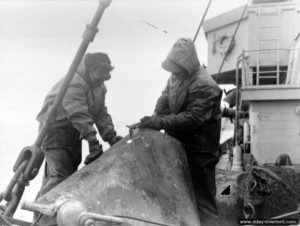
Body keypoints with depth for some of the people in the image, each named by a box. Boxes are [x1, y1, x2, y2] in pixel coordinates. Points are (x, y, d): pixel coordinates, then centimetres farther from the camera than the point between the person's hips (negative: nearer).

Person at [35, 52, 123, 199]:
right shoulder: (73, 83, -22)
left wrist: (110, 136, -9)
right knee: (60, 175, -20)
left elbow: (102, 114, 7)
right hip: (55, 130, -9)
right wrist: (93, 142, -37)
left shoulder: (99, 87, 8)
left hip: (74, 134, 9)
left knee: (70, 174, 12)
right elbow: (78, 115, -31)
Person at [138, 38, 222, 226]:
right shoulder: (176, 77, 5)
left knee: (202, 197, 2)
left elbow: (192, 118, -28)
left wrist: (160, 123, -29)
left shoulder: (204, 86, -22)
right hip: (179, 145, 8)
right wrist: (152, 121, -12)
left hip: (199, 152, -8)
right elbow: (164, 101, 7)